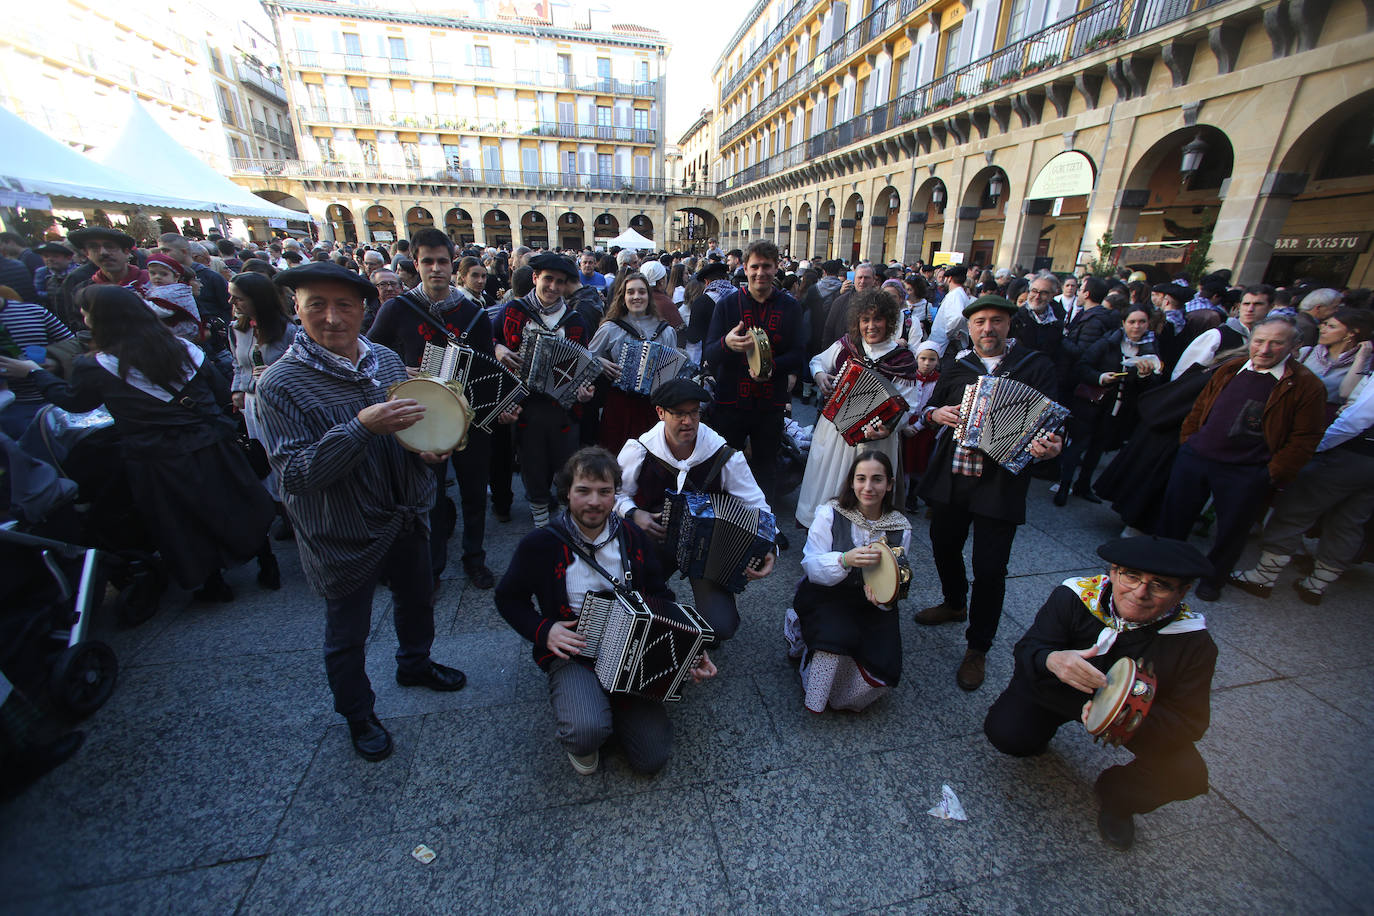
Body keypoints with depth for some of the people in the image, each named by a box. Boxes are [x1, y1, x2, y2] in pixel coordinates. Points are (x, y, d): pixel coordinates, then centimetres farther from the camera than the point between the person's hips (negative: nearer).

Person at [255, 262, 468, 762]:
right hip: (344, 537, -5)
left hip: (406, 519, 6)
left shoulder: (387, 360, -1)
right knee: (347, 635, 16)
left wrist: (432, 448, -8)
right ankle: (358, 714, 41)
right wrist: (363, 427, -35)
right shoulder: (281, 383, -19)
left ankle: (415, 664, 54)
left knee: (417, 598, 26)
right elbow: (295, 475, -24)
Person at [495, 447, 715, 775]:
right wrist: (543, 630, -11)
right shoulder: (542, 544, -8)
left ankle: (613, 706, 21)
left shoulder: (632, 538, 1)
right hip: (573, 653, -2)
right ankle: (579, 742, 7)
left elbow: (661, 597, 9)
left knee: (653, 758, -8)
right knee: (588, 731, -32)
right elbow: (508, 597, 5)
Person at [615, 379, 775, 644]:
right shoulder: (639, 451, -11)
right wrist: (633, 513, -17)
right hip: (653, 539, 1)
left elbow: (758, 507, -7)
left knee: (722, 626, -18)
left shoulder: (726, 457, -14)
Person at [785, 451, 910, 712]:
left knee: (884, 668, -16)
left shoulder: (900, 528, -1)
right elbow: (811, 566, -15)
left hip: (869, 605, 3)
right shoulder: (830, 513, -10)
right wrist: (845, 560, -35)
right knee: (840, 636, -32)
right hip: (825, 597, -3)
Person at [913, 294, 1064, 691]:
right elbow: (930, 407, 17)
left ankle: (977, 649, 20)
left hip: (1001, 482, -4)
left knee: (989, 569, 0)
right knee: (944, 546, 18)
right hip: (950, 477, 4)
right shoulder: (956, 368, 10)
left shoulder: (1036, 366, 1)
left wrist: (1049, 447, -25)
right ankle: (955, 603, 48)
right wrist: (935, 413, -7)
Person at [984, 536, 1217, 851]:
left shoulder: (1194, 642, -21)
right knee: (1005, 734, -21)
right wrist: (1051, 660, -50)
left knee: (1188, 776, -21)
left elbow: (1190, 721, -21)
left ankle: (1114, 796, 15)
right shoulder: (1074, 596, -27)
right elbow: (1027, 648, -23)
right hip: (1056, 689, -1)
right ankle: (1041, 730, 20)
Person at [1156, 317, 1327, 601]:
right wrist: (1187, 439, 7)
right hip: (1194, 458, 3)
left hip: (1246, 474, -3)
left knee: (1232, 528, 10)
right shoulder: (1230, 370, 6)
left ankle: (1213, 578, 32)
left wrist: (1273, 474, -10)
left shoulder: (1307, 386, -5)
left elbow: (1305, 439, -5)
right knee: (1174, 514, 11)